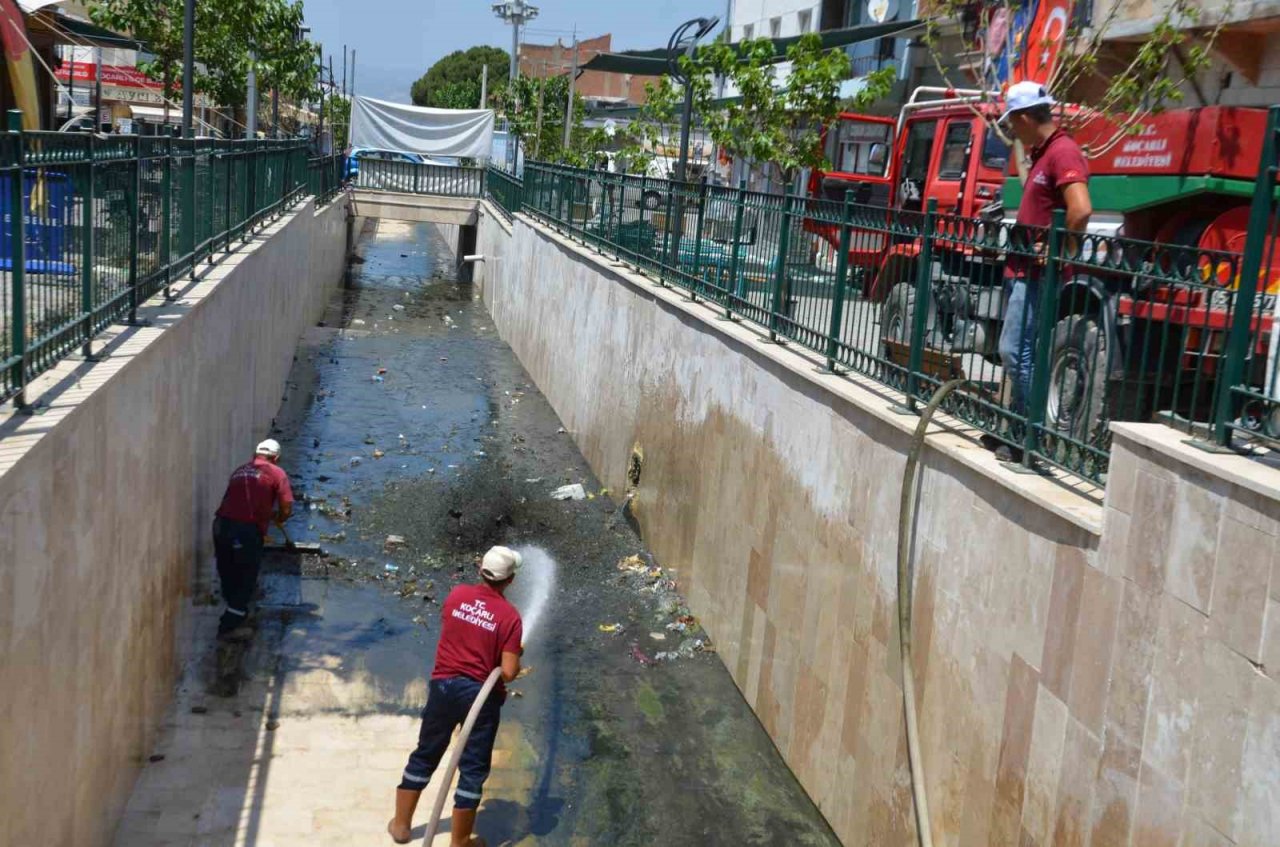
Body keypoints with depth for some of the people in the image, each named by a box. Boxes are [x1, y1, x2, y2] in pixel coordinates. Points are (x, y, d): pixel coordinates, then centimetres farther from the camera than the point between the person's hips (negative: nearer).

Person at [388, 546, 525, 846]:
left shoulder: (457, 595, -2)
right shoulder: (510, 617, -14)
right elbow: (508, 673, -16)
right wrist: (516, 657, 5)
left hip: (443, 684, 4)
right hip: (481, 694, -4)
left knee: (424, 755, 19)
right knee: (473, 768, 9)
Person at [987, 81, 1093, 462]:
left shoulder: (1063, 152, -15)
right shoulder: (1041, 153, 17)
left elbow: (1081, 210, -29)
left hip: (1037, 273, -11)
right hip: (1022, 269, 11)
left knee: (1016, 352, -11)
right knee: (1015, 353, 14)